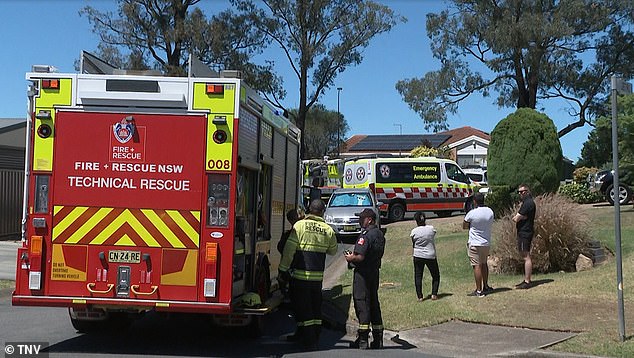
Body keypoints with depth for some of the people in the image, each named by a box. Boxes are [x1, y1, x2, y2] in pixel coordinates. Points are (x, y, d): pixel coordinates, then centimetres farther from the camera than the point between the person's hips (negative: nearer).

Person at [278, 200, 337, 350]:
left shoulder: (300, 225, -8)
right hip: (318, 276, 4)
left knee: (302, 308, 2)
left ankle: (309, 341, -1)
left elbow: (289, 250, -10)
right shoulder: (328, 230, 3)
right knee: (315, 308, 16)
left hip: (300, 275, -4)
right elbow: (333, 251, 18)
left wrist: (282, 271, -5)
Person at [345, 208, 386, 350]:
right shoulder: (380, 234, 12)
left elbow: (360, 257, -25)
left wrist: (350, 258, -5)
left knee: (361, 304, -4)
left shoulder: (365, 235, -17)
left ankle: (363, 339, -4)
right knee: (374, 304, 13)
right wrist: (354, 254, 17)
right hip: (375, 272, 9)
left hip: (363, 272, -9)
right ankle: (378, 339, 17)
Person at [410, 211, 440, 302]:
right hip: (431, 256, 0)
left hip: (418, 256, 0)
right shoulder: (431, 229, -7)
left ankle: (419, 296, 5)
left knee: (418, 276, 8)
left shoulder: (414, 231, -9)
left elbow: (413, 245, 1)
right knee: (436, 275, 16)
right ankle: (434, 294, 8)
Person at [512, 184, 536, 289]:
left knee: (526, 257, -8)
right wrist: (518, 217, -5)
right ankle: (526, 280, 19)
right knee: (525, 256, 13)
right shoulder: (525, 202, 19)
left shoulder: (528, 203, -15)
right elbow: (516, 218, 15)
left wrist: (517, 217, 3)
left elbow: (516, 218, -18)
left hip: (525, 233, -11)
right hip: (523, 232, 11)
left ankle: (527, 282, -7)